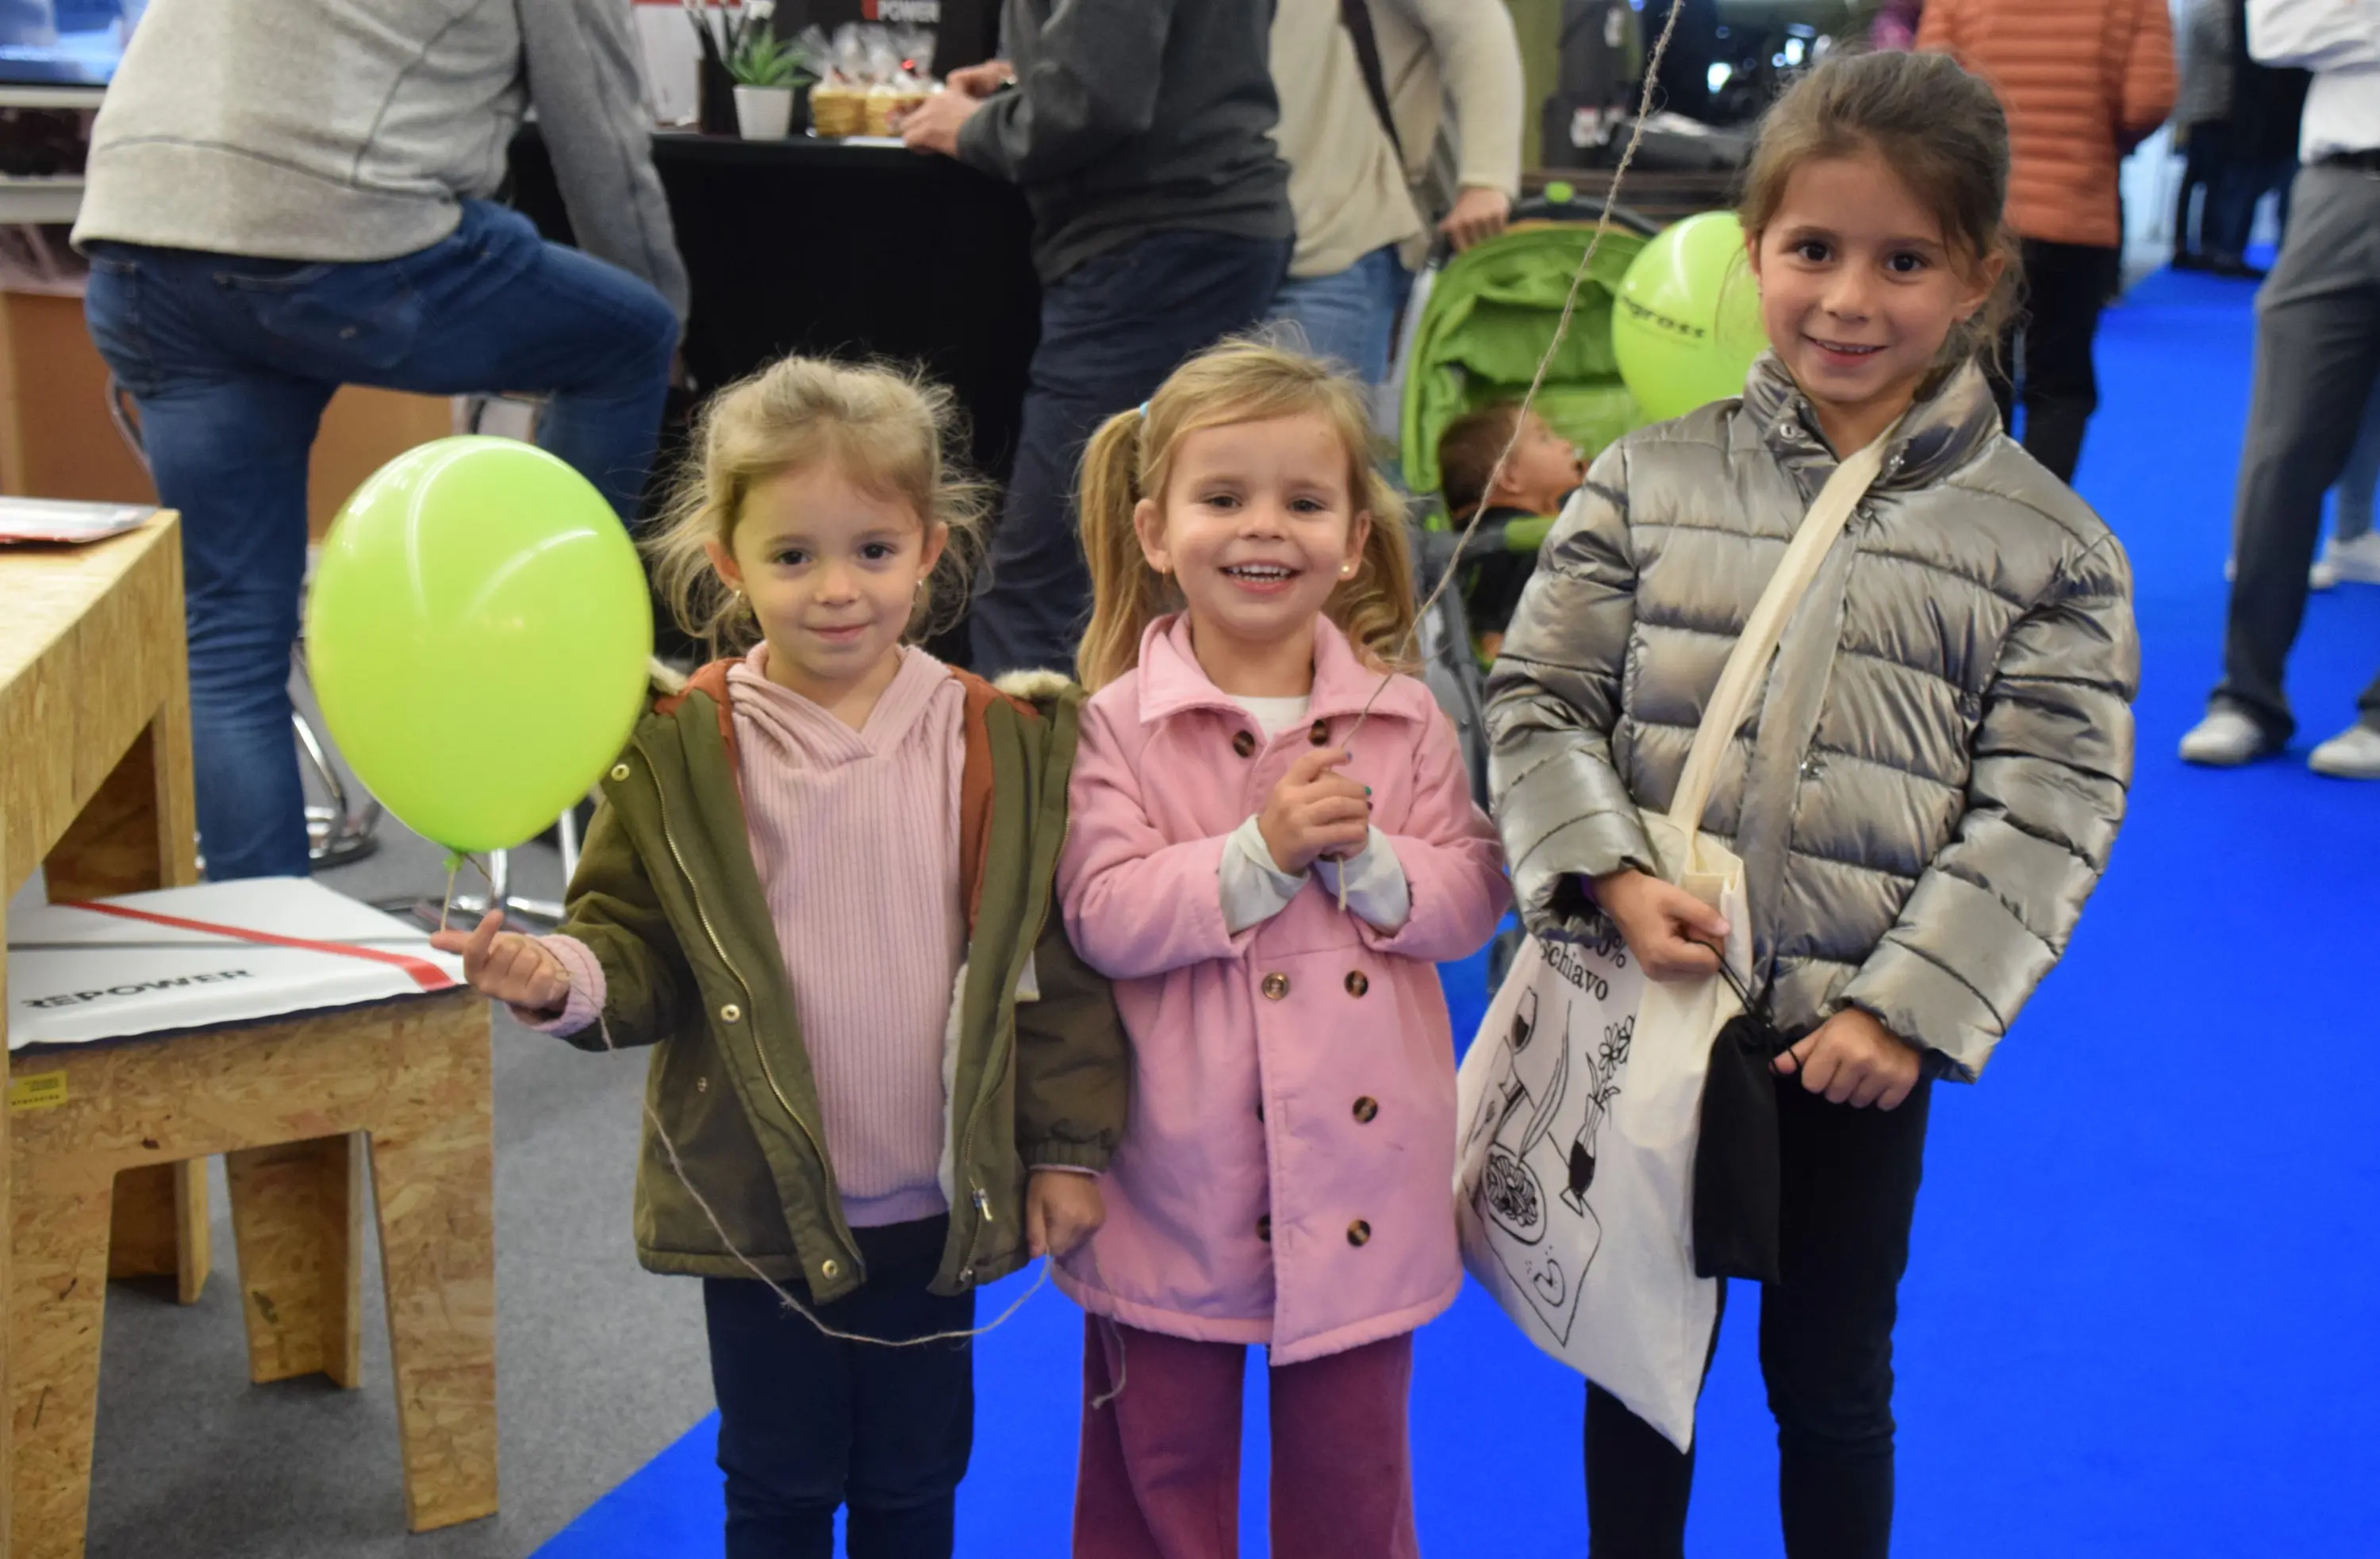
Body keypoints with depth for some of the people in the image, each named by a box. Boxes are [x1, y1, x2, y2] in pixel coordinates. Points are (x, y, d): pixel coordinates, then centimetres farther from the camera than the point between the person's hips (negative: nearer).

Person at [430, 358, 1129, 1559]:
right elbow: (643, 947, -4)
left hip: (940, 1205, 1)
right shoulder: (681, 753, -7)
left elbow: (1055, 963, 0)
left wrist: (1068, 1145, 0)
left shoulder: (1006, 747, -4)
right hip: (760, 1206, -1)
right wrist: (568, 978, -25)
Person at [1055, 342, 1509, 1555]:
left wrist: (1369, 860, -19)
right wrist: (1259, 852, -24)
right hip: (1177, 1179, -2)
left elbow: (1473, 898, -1)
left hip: (1359, 1175, 2)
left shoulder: (1401, 717, -1)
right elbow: (1102, 918, -16)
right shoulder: (1119, 724, -9)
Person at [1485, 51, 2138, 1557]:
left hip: (1861, 1037, -1)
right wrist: (1612, 879, -16)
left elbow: (2046, 809, -6)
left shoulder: (2049, 546, -4)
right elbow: (1541, 700, -1)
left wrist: (1906, 1008, -13)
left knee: (1833, 1378, 16)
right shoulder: (1651, 478, -2)